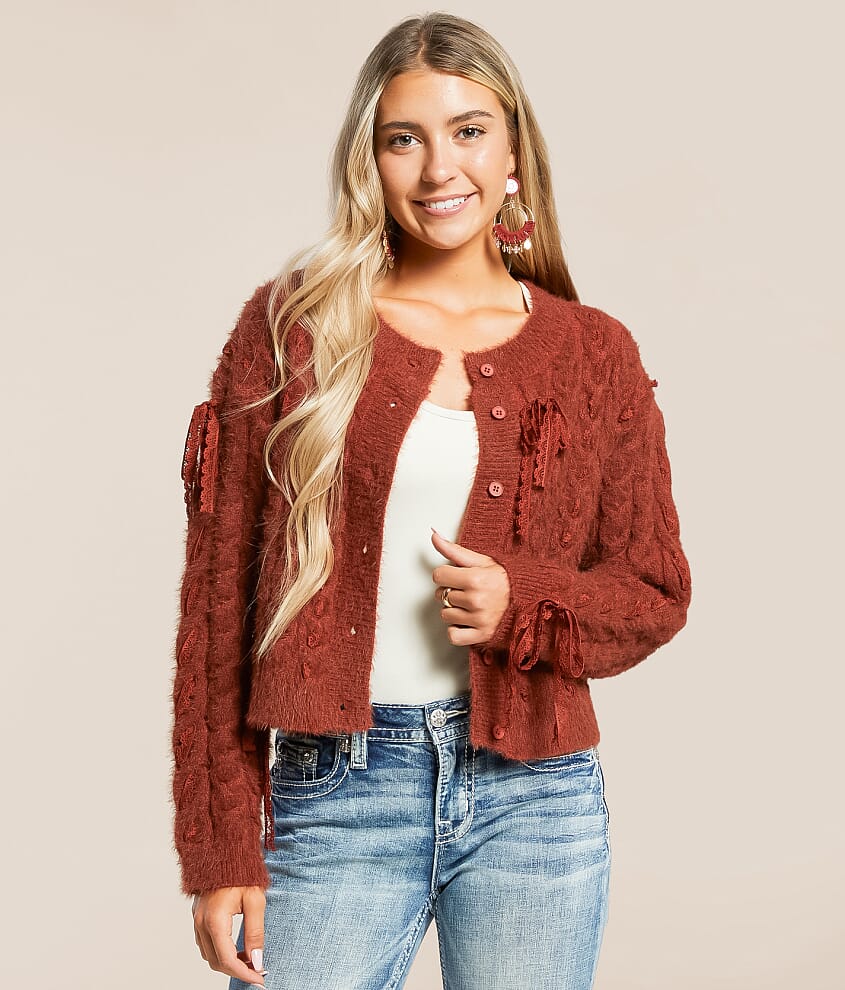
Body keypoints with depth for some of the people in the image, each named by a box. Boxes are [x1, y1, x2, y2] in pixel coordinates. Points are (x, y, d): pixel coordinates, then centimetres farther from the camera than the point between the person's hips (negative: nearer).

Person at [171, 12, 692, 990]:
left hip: (534, 799, 2)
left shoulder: (594, 352, 5)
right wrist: (218, 848, -3)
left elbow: (656, 589, 11)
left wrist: (522, 605, -10)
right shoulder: (292, 327, 1)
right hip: (332, 793, -1)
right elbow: (217, 591, 0)